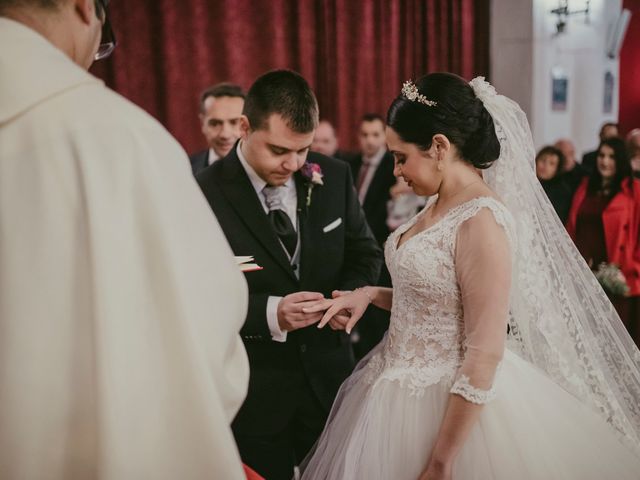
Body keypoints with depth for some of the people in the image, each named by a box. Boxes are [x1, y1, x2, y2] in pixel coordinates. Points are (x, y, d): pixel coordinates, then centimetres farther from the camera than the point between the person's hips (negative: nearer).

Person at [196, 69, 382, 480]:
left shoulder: (334, 177, -1)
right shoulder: (205, 195, -14)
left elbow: (365, 254, 10)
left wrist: (349, 295, -11)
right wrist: (268, 314, -27)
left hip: (329, 378, 4)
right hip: (254, 394, -3)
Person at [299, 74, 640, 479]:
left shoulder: (481, 221, -22)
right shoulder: (440, 207, 5)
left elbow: (484, 355, -23)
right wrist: (371, 294, -1)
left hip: (450, 404, -8)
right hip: (402, 388, 9)